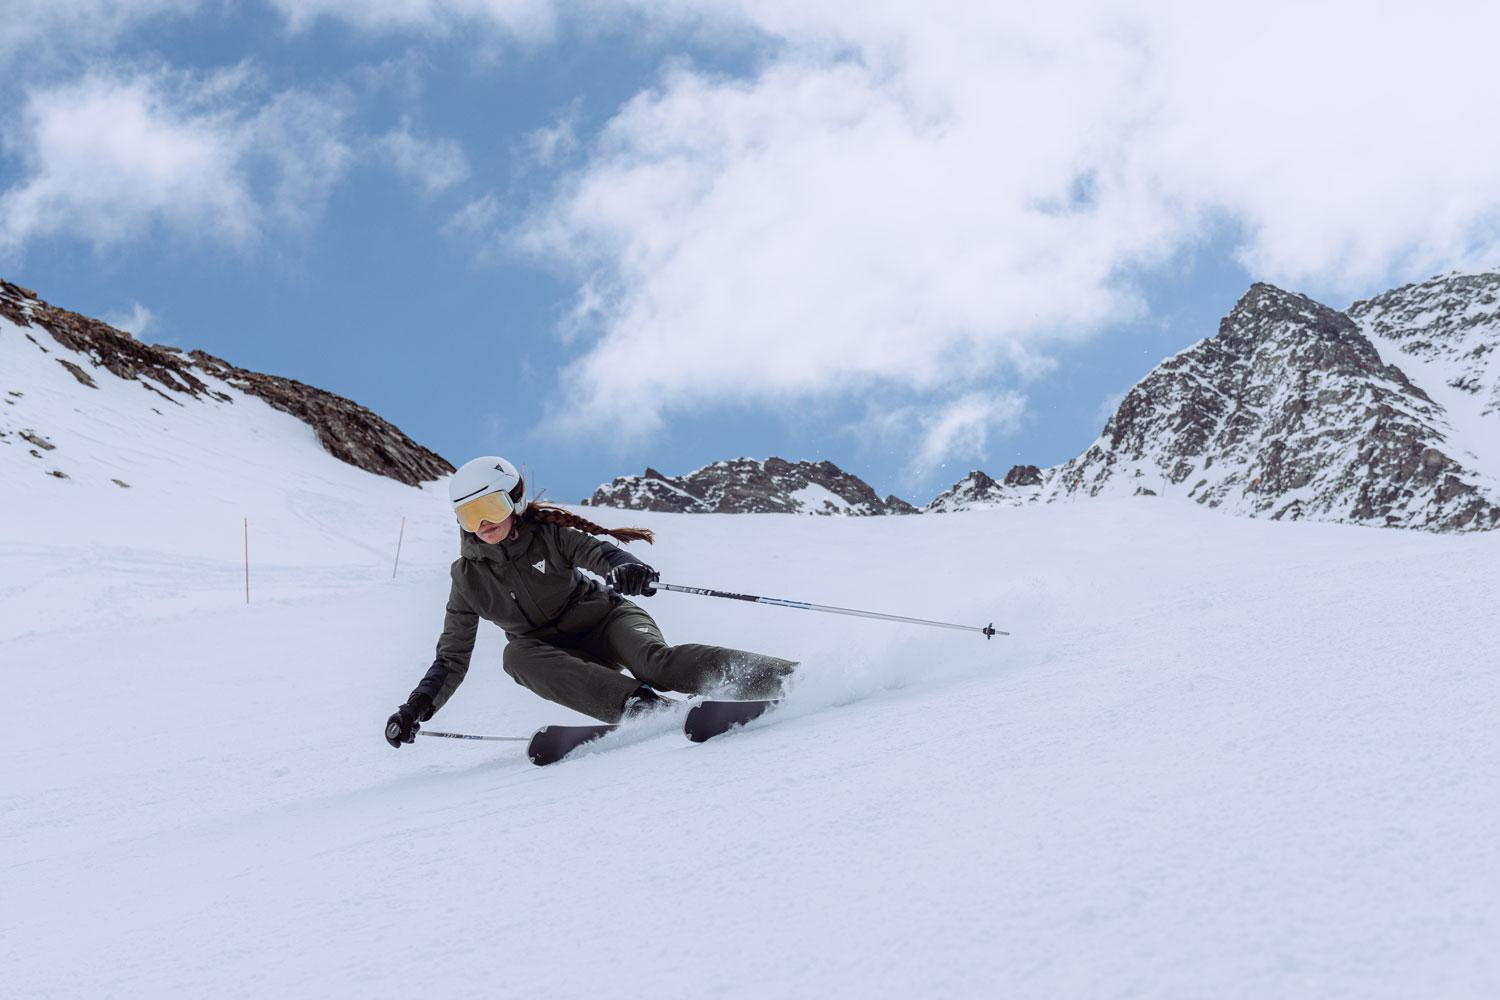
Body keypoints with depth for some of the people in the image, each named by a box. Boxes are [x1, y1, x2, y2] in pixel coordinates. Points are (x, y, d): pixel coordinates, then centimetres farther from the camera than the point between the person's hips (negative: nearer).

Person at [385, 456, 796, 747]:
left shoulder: (547, 534, -7)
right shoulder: (469, 577, -1)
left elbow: (594, 548, -25)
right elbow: (452, 659, 3)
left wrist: (623, 565, -50)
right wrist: (417, 707, -12)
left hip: (603, 618, -3)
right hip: (557, 653, 3)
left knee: (655, 662, -34)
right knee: (517, 655, -31)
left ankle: (790, 677, -42)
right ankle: (636, 703, -45)